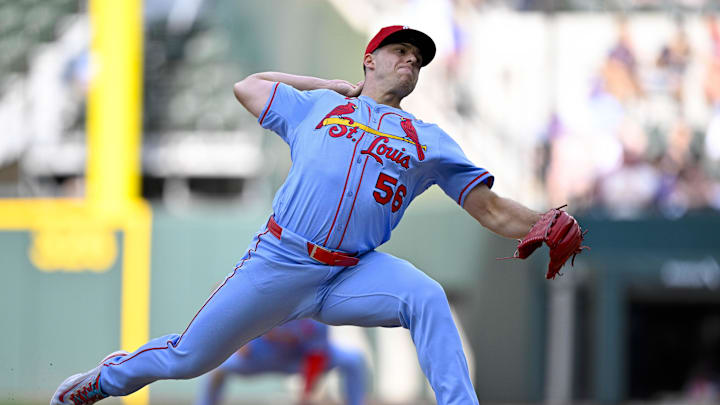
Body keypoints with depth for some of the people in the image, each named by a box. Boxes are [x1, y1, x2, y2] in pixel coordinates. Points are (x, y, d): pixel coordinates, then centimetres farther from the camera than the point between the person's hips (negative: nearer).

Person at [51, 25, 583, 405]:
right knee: (188, 358, 6)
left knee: (427, 297, -31)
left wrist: (541, 225, -12)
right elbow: (246, 86, 28)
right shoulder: (317, 105, 15)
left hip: (353, 274, 0)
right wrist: (334, 87, 25)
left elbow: (492, 209, 8)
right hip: (277, 263, 0)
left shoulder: (429, 140, 14)